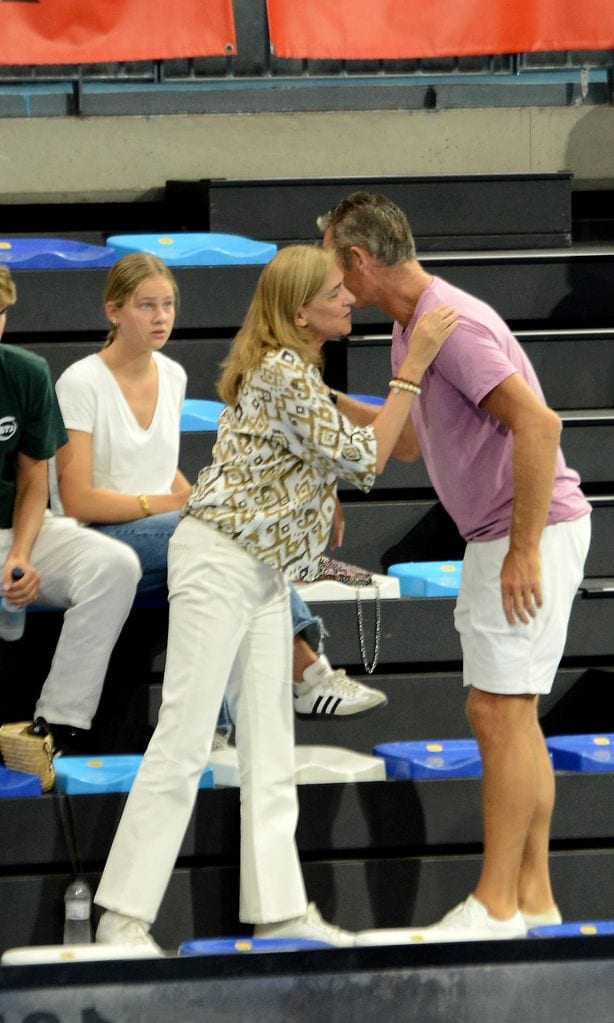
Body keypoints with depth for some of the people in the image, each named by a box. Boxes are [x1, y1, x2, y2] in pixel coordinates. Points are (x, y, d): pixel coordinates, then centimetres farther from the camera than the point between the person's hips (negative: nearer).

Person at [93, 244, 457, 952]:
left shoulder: (296, 370, 14)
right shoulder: (284, 373, -17)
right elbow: (362, 461, -18)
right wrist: (414, 367, -17)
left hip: (265, 573, 10)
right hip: (218, 563, -10)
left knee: (269, 746, 7)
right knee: (185, 739, -11)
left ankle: (278, 907, 8)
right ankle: (121, 915, -9)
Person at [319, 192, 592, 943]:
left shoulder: (452, 326, -20)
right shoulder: (409, 329, 14)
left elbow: (538, 423, -28)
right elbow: (409, 441, 27)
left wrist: (524, 551, -27)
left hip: (532, 530, -11)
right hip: (496, 536, 11)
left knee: (499, 712, -9)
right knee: (509, 715, 11)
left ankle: (495, 904, -6)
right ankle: (533, 897, 15)